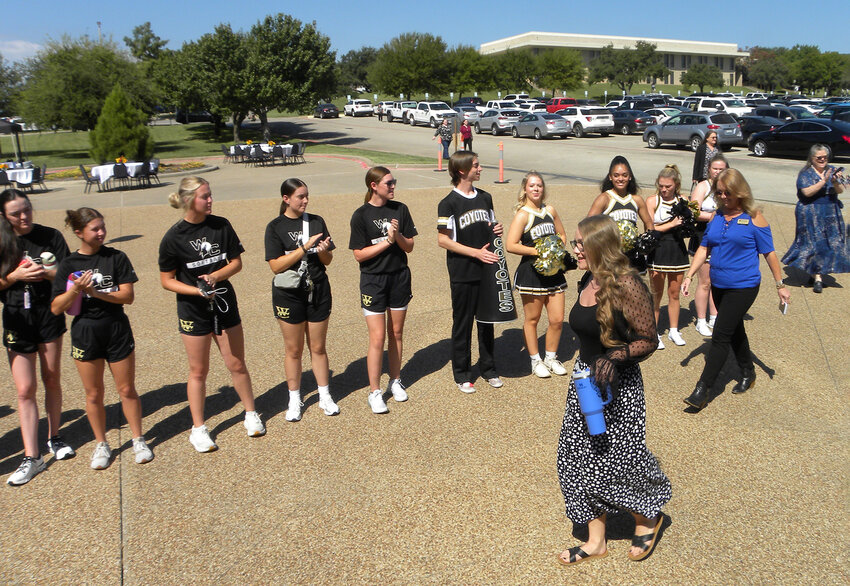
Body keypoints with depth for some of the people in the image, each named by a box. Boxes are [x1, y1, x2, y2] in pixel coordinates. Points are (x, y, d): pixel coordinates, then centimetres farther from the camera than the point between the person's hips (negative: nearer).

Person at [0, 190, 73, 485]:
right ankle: (32, 458, 3)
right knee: (25, 389, -2)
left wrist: (44, 272, -18)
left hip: (49, 314, 1)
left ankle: (54, 438, 30)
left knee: (51, 380, 12)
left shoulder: (50, 236, -1)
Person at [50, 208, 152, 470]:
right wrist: (76, 289, -20)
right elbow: (56, 308, -4)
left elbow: (128, 296, -9)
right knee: (93, 394, 10)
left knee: (127, 389, 7)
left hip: (117, 330, -1)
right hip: (85, 333, 1)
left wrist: (96, 292, -20)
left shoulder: (117, 258, -3)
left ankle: (138, 440, 23)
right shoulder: (68, 265, -2)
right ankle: (101, 445, 27)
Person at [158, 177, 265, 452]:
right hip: (194, 311, -2)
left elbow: (236, 262, 2)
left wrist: (215, 276, -16)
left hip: (225, 305, 3)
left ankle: (251, 415, 29)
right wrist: (197, 290, -20)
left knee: (237, 364, 11)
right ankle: (198, 429, 22)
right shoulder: (173, 237, -11)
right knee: (198, 370, 8)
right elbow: (166, 280, -6)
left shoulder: (221, 225, -3)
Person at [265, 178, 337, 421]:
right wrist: (305, 248, -21)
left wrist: (323, 251, -17)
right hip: (289, 294, -2)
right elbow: (276, 266, -14)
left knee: (318, 347, 11)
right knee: (294, 350, 9)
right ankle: (294, 400, 24)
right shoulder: (275, 227, -6)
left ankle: (325, 397, 25)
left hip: (318, 292, 3)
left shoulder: (316, 221, 4)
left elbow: (328, 260, 6)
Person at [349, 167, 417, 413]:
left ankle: (395, 381, 30)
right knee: (377, 338, -4)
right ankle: (374, 392, 8)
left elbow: (409, 247, 2)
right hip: (373, 280, -4)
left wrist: (398, 235, -17)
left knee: (396, 332, 13)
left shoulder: (400, 209, 2)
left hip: (400, 277, 4)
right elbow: (359, 254, -11)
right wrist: (387, 241, -17)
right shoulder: (361, 215, -8)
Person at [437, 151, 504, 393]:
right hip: (463, 274, -5)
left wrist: (497, 230, -2)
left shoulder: (485, 197, 10)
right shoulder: (449, 203, -10)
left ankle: (488, 368, 28)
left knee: (487, 320, 13)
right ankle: (462, 374, 18)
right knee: (463, 323, 5)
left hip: (487, 270, 6)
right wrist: (476, 252, -18)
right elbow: (443, 240, -13)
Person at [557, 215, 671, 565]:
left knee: (616, 457, 4)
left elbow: (648, 340, -17)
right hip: (585, 377, 8)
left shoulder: (626, 286, -20)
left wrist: (615, 357, -31)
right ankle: (596, 541, 27)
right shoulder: (586, 282, 4)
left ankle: (648, 518, 37)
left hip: (618, 385, -8)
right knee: (581, 457, 11)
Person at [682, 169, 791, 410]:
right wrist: (689, 275, 2)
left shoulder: (754, 219, -8)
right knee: (734, 331, 20)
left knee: (721, 336, -9)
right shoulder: (717, 217, 5)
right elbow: (704, 248, 9)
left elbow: (769, 253, -4)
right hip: (719, 285, 6)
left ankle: (702, 390, -6)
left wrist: (780, 285, -1)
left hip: (743, 287, -6)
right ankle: (747, 373, 41)